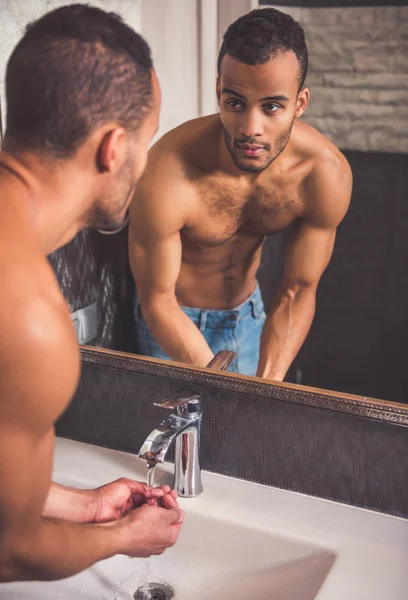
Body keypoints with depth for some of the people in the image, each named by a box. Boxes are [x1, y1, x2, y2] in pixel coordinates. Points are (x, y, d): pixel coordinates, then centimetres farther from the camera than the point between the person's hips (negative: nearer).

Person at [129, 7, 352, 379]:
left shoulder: (328, 175, -24)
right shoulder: (165, 177, -34)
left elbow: (298, 293, -15)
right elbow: (157, 300, -23)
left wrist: (268, 386, -26)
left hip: (249, 313, 3)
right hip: (175, 321, -3)